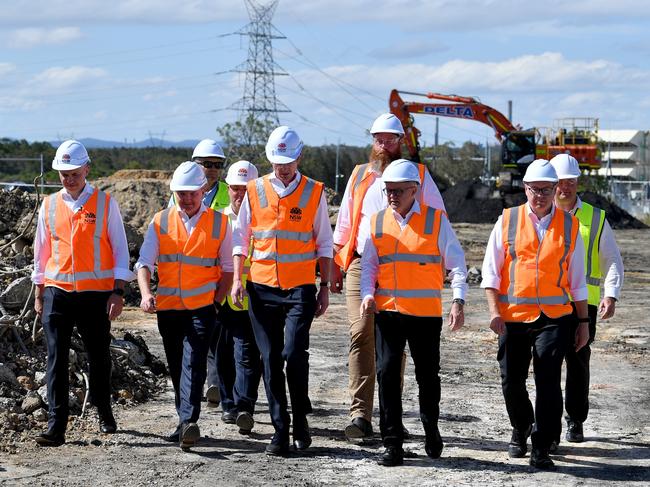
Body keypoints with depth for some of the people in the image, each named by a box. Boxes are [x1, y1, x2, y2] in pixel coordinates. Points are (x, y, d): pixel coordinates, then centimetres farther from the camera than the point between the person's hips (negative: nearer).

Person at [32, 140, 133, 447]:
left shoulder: (105, 204, 1)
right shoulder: (49, 206, 8)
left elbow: (120, 250, 1)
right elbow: (41, 252, 15)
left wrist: (117, 292, -6)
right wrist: (39, 294, 13)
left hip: (96, 293, -1)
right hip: (57, 293, 1)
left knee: (98, 357, 9)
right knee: (56, 359, -5)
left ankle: (104, 414, 30)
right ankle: (56, 427, -7)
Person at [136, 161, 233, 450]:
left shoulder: (218, 223, 3)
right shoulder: (161, 222, 5)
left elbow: (228, 267, 7)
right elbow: (145, 262, -3)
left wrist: (217, 302, -4)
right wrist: (146, 294, -20)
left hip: (202, 307, -3)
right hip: (168, 307, 3)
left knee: (193, 363, -17)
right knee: (176, 367, 10)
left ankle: (188, 422, -25)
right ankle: (185, 423, 22)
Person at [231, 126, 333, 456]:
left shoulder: (314, 193, 3)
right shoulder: (255, 191, 6)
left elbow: (324, 244, 8)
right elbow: (240, 237, 11)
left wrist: (325, 287, 4)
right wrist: (236, 278, 1)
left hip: (300, 289, -2)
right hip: (262, 288, 2)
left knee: (294, 353, -15)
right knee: (270, 360, 3)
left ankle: (300, 417, 5)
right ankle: (280, 429, 10)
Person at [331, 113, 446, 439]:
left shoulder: (419, 175, 8)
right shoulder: (359, 176, 14)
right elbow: (344, 223, 19)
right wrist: (336, 265, 14)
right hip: (362, 265, 1)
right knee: (361, 335, -13)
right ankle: (360, 415, -18)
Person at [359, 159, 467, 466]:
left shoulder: (436, 220, 0)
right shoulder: (376, 223, 7)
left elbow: (456, 264, 0)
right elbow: (368, 266, 11)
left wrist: (458, 301, -11)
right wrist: (367, 294, -7)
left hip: (426, 313, -1)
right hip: (387, 311, 2)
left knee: (428, 376, 9)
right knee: (387, 373, -5)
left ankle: (431, 430, 32)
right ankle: (393, 444, 0)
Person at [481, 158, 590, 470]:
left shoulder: (569, 225, 7)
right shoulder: (507, 221, 4)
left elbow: (577, 279, 12)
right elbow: (491, 270, 4)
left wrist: (583, 321, 9)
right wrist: (494, 311, -7)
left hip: (554, 317, -1)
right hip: (513, 316, 1)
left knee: (548, 382, -9)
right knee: (511, 382, 8)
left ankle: (541, 449, -1)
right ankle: (520, 430, 35)